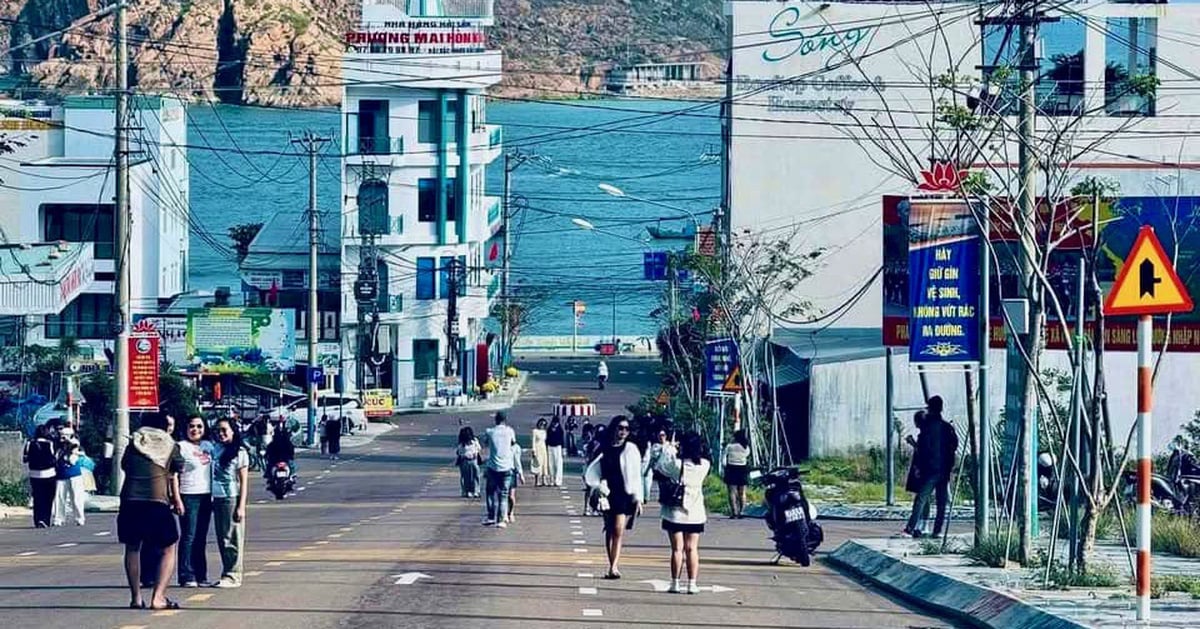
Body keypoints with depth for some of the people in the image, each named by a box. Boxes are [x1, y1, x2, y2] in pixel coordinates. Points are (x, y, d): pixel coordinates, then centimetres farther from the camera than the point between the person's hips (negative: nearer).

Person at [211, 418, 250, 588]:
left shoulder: (239, 452, -4)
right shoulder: (215, 450, 10)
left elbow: (243, 481, -5)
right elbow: (212, 475, 15)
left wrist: (241, 506, -11)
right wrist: (211, 500, 8)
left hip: (232, 498, -6)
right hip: (217, 498, 6)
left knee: (232, 539, -3)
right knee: (222, 539, 7)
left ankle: (233, 575, -1)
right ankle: (227, 573, 13)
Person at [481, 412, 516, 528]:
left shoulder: (490, 432, -3)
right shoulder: (509, 431, -2)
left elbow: (485, 443, 14)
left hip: (492, 467, 0)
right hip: (506, 467, 0)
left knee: (491, 492, 15)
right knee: (503, 494, 4)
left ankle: (491, 517, 10)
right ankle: (500, 520, -1)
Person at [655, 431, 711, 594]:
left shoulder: (676, 464, -16)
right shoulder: (703, 465, -7)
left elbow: (658, 468, -2)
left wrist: (667, 450, 11)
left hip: (675, 513, -2)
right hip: (695, 513, 2)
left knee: (677, 549, 3)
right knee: (692, 549, 7)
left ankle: (675, 583, 4)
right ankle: (692, 584, 5)